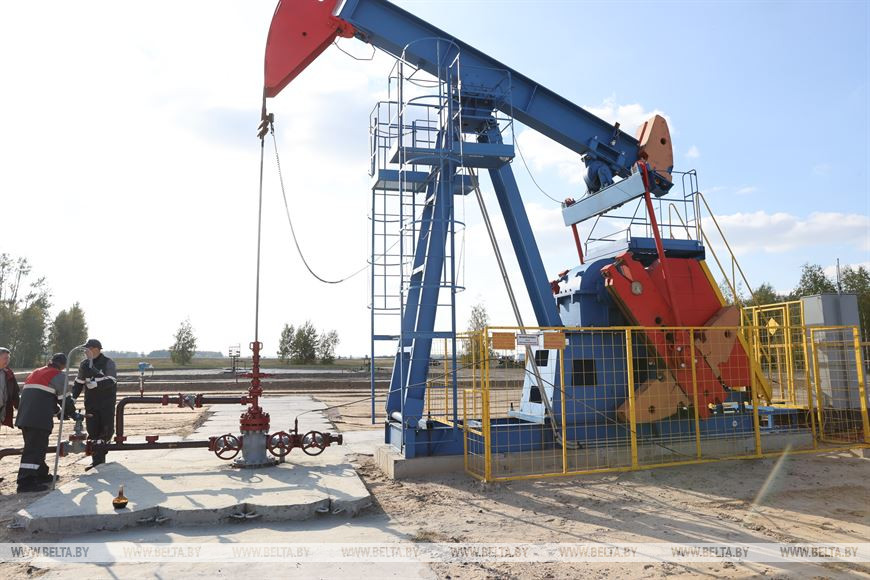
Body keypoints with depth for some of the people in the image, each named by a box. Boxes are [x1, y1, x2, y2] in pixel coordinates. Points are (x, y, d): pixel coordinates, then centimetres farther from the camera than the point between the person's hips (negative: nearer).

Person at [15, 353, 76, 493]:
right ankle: (26, 482, -14)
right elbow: (65, 398, -1)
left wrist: (57, 412, 35)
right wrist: (73, 414, 14)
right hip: (39, 419, -9)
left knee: (35, 446, 18)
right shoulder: (59, 375, 0)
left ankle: (41, 475, 28)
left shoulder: (35, 373, 26)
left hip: (24, 417, 9)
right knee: (35, 448, -9)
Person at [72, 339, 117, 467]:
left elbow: (111, 381, -19)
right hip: (91, 402, 4)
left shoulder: (108, 363, -8)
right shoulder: (84, 364, 8)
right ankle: (97, 460, 6)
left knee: (107, 429, -2)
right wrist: (72, 398, 11)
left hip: (107, 402, -4)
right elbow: (79, 382, 17)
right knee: (93, 431, 1)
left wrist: (96, 384, -27)